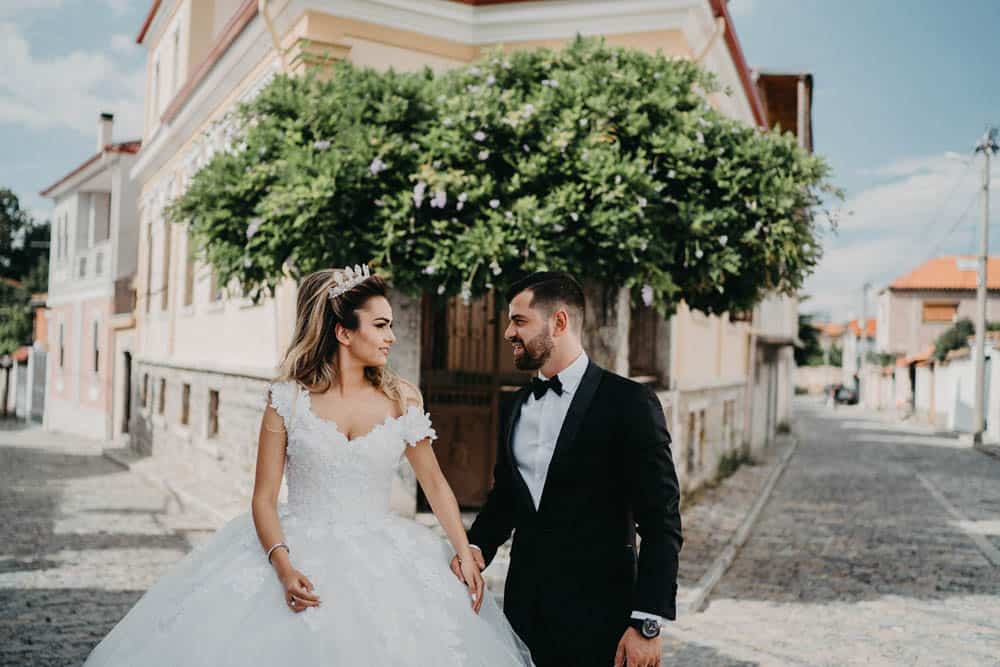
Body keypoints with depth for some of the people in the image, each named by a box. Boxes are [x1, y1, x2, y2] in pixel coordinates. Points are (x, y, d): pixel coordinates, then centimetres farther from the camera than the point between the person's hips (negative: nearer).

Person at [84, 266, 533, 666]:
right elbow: (263, 498, -4)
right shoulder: (288, 399, -5)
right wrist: (283, 566, -18)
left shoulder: (402, 400, 1)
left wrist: (465, 553, -1)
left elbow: (435, 484, 8)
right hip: (298, 554, -1)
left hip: (378, 562, 2)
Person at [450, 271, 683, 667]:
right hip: (524, 606, 5)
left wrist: (648, 624, -16)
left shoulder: (629, 402, -11)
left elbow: (661, 523, -12)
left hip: (597, 618, -5)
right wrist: (476, 547, -2)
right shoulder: (520, 403, 8)